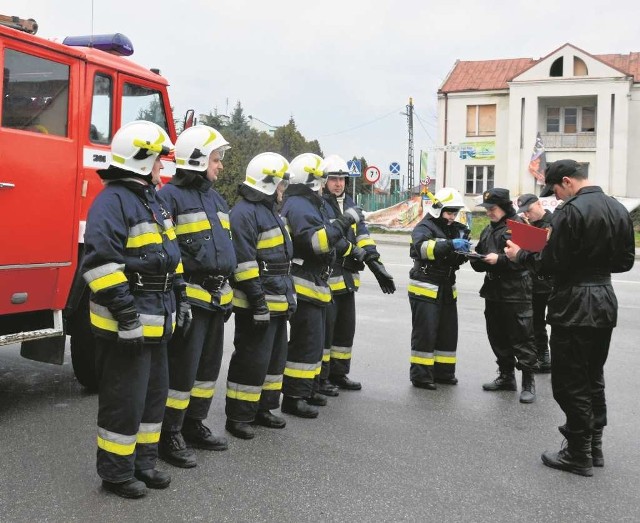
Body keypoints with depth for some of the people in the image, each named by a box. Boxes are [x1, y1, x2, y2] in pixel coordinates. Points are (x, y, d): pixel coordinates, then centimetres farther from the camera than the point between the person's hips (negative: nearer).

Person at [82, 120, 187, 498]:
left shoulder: (153, 202, 16)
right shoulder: (112, 202, -16)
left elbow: (170, 257, 23)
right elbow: (101, 262, -24)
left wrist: (179, 299, 20)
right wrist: (126, 311, -25)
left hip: (156, 322, 10)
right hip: (126, 325, -10)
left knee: (155, 393, 17)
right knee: (125, 399, 0)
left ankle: (143, 462, 30)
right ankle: (115, 472, 15)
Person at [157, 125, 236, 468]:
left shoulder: (215, 198, 17)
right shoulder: (170, 197, -10)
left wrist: (228, 292, 22)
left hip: (216, 296, 9)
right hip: (189, 297, -9)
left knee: (209, 365, 15)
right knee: (182, 369, -3)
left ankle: (194, 425, 29)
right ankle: (169, 436, 10)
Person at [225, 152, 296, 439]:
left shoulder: (269, 211, 18)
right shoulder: (244, 213, -15)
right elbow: (243, 261, -22)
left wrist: (288, 295, 23)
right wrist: (257, 299, -24)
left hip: (277, 301, 10)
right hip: (257, 304, -10)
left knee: (275, 357, 16)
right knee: (251, 359, -5)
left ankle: (262, 408, 28)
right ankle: (238, 416, 6)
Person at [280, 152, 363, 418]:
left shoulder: (311, 204, 20)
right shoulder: (298, 206, -15)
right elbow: (315, 241, -27)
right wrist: (344, 222, -26)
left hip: (315, 285, 11)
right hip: (304, 285, -11)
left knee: (313, 341, 17)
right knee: (305, 342, -9)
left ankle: (306, 389, 28)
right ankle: (293, 397, -3)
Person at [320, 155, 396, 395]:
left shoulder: (350, 204, 15)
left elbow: (362, 236, 12)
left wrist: (376, 265, 5)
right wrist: (355, 251, -18)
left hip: (347, 277, 9)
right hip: (325, 277, -8)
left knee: (346, 327, 16)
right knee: (325, 328, -3)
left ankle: (339, 373, 28)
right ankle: (320, 377, 8)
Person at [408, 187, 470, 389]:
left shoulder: (455, 229, 16)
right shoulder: (424, 227, -9)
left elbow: (455, 260, 18)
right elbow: (423, 247, -31)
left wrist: (463, 251, -5)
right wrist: (450, 244, -43)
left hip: (447, 288, 8)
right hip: (425, 288, -8)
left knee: (448, 332, 10)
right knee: (425, 333, -6)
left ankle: (443, 371, 21)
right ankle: (420, 375, 1)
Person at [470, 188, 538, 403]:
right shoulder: (488, 231, 17)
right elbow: (480, 264, 18)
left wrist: (499, 259, -23)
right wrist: (476, 258, -3)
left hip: (516, 293, -8)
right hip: (493, 291, 8)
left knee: (521, 338, -3)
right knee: (498, 337, 14)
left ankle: (528, 383, 5)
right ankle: (506, 376, 27)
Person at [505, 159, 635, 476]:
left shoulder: (570, 212, -18)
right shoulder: (619, 209, 8)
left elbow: (552, 264, -18)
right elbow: (625, 261, 13)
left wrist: (521, 255, -3)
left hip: (574, 308, -8)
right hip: (605, 303, 8)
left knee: (570, 383, 2)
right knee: (594, 379, 19)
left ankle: (579, 455, 10)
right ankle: (594, 446, 28)